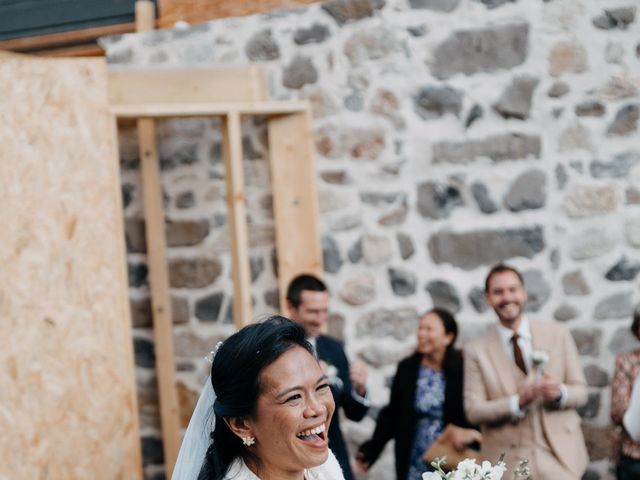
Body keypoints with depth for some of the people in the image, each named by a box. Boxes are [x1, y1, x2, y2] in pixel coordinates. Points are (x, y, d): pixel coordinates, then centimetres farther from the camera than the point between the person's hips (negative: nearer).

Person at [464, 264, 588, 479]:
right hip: (508, 462, -1)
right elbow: (473, 410, -4)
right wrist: (518, 401, -19)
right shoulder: (476, 350, 0)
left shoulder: (558, 334, 3)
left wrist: (559, 393, -17)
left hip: (559, 456, 1)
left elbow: (580, 390, 5)